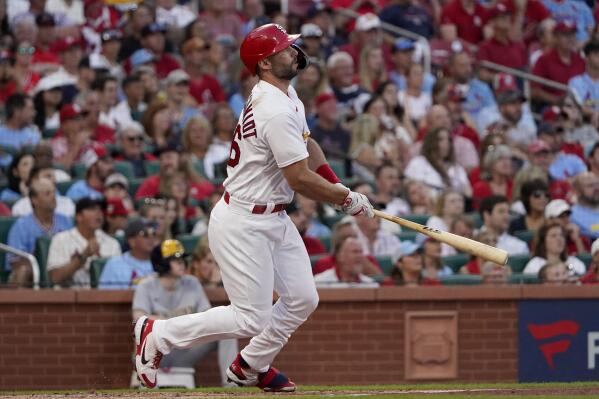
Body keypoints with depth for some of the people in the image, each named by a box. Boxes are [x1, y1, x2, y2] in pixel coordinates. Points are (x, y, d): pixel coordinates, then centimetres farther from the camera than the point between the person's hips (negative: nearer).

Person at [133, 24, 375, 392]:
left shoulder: (287, 97, 8)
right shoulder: (276, 112, -24)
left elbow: (306, 144, 24)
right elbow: (300, 179, -24)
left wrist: (339, 188, 9)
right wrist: (348, 199, -10)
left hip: (275, 219, 10)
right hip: (242, 224, -10)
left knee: (302, 299, 9)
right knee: (252, 318, -7)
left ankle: (252, 365, 28)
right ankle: (157, 334, 6)